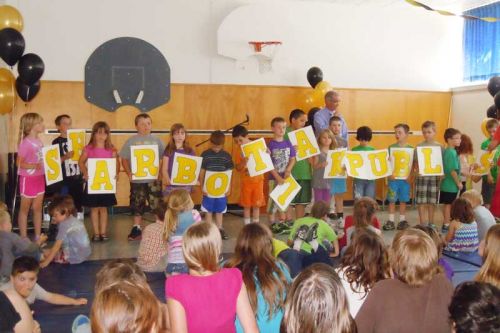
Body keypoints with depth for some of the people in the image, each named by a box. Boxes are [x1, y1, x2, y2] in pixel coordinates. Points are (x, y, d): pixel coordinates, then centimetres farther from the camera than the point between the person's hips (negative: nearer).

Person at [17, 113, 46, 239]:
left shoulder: (39, 141, 4)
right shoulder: (25, 143, -18)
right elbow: (20, 163, -19)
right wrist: (35, 166, -30)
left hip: (39, 178, 7)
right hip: (28, 179, -7)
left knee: (38, 208, 14)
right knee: (25, 209, 6)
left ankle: (38, 236, 23)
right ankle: (23, 238, 14)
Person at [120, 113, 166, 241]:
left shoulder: (157, 140, 4)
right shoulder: (131, 141, 2)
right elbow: (124, 159, 4)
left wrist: (160, 172, -8)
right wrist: (129, 172, -9)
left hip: (154, 179, 0)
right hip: (137, 179, 0)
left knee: (157, 204, 2)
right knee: (137, 205, 9)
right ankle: (136, 229, 21)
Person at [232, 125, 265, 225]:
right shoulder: (239, 152, -2)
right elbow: (237, 168, -6)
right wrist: (243, 162, -24)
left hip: (258, 180, 0)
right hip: (246, 181, 0)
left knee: (256, 205, 7)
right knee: (246, 205, 6)